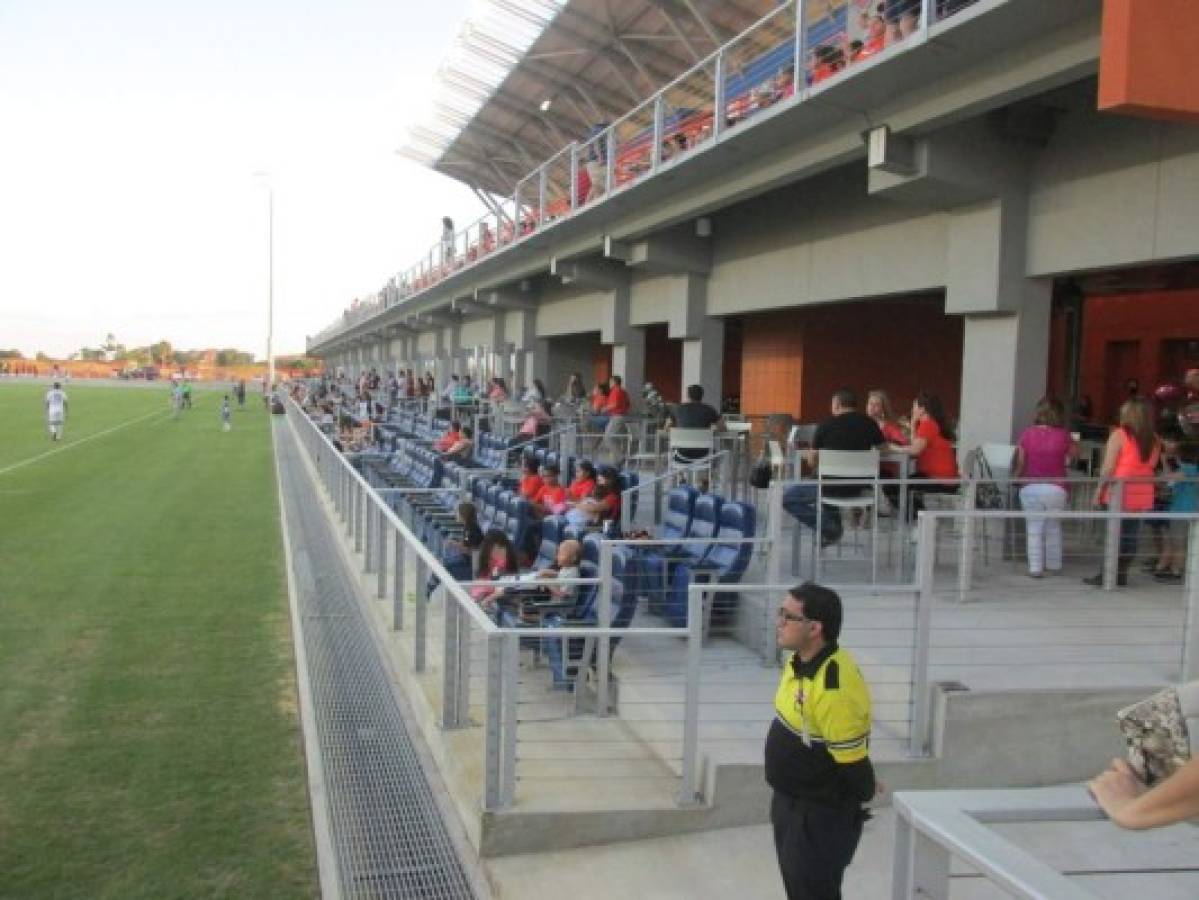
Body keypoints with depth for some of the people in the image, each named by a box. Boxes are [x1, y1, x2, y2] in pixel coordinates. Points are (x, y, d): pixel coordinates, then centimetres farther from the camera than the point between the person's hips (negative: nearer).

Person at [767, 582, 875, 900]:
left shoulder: (837, 686, -32)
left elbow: (852, 762, -24)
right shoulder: (798, 661, -1)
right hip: (788, 803, 9)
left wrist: (862, 795, -6)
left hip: (821, 816, -9)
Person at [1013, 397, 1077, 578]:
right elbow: (1074, 453, 15)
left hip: (1031, 488, -1)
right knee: (1054, 527, 18)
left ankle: (1035, 567, 5)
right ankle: (1054, 565, 26)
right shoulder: (1063, 435, -4)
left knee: (1034, 528, 7)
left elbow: (1020, 463, -1)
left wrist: (1014, 477, 14)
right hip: (1055, 489, 1)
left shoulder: (1027, 434, -5)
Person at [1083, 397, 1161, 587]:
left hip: (1119, 493, -4)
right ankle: (1121, 573, 13)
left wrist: (1099, 490, -5)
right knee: (1130, 536, 8)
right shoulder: (1154, 440, 6)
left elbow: (1108, 467, -11)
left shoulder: (1120, 435, -10)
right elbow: (1151, 466, 8)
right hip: (1143, 495, 5)